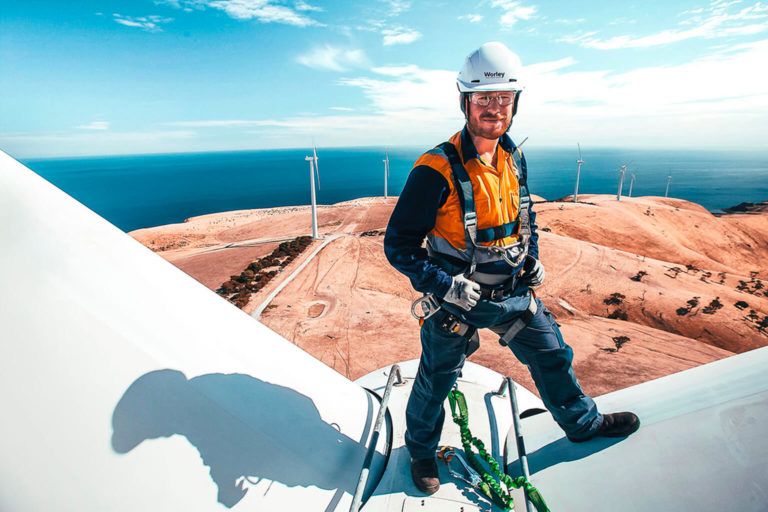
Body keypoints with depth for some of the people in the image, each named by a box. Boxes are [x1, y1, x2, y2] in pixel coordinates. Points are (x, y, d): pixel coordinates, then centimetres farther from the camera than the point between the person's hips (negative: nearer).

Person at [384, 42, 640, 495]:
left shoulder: (515, 160, 2)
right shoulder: (437, 170, -21)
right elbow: (399, 244, -18)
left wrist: (533, 259, 5)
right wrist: (444, 284, -24)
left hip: (514, 292, 6)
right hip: (457, 299, -6)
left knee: (552, 355, 21)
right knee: (436, 381, 13)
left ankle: (583, 423, 50)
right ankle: (421, 449, 42)